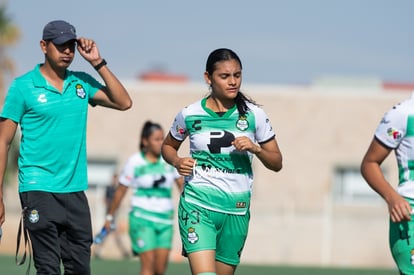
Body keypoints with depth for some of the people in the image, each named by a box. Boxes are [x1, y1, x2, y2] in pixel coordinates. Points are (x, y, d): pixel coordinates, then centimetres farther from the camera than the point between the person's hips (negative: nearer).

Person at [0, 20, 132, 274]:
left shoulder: (82, 83, 10)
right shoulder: (23, 87, -3)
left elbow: (124, 102, 2)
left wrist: (98, 62, -3)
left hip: (75, 190, 5)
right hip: (39, 189, -5)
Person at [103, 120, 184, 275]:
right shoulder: (135, 162, -2)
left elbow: (181, 184, 6)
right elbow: (121, 191, 5)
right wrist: (110, 217, 10)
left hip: (165, 219, 4)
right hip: (142, 217, -3)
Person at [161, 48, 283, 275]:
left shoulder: (254, 115, 2)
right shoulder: (190, 115, 0)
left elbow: (276, 163, 7)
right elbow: (168, 146, 18)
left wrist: (256, 148, -12)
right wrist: (177, 162, -3)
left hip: (236, 210, 2)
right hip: (197, 205, -2)